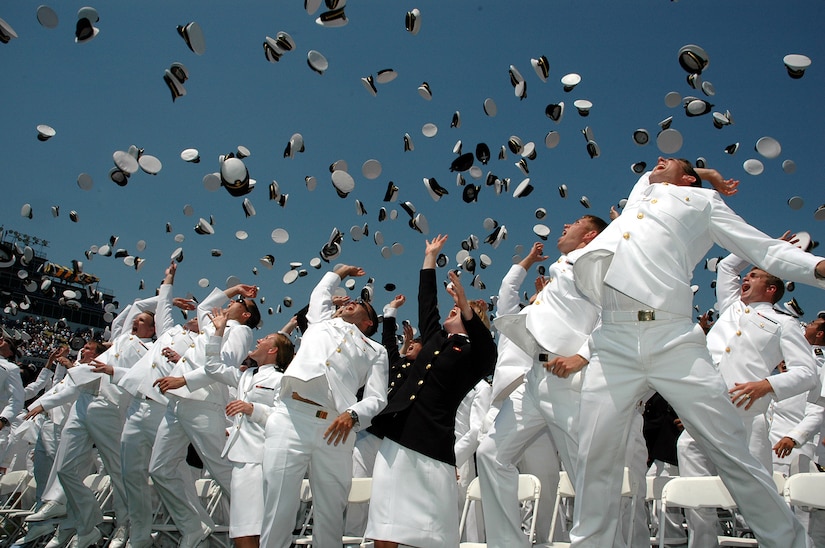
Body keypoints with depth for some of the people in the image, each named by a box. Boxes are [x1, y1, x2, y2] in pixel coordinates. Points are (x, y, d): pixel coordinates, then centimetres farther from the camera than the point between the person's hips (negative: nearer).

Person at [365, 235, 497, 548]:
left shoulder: (473, 353, 4)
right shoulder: (435, 340, 20)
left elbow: (488, 351, -17)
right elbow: (426, 302, 27)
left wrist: (465, 303, -31)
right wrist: (430, 256, 34)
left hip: (433, 448, -5)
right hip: (396, 441, 5)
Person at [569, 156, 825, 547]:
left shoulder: (702, 201, 20)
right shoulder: (640, 194, 31)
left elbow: (765, 249, 13)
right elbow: (650, 175, 53)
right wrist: (708, 173, 39)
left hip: (675, 342, -3)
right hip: (614, 345, 3)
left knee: (732, 452, -3)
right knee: (595, 456, -3)